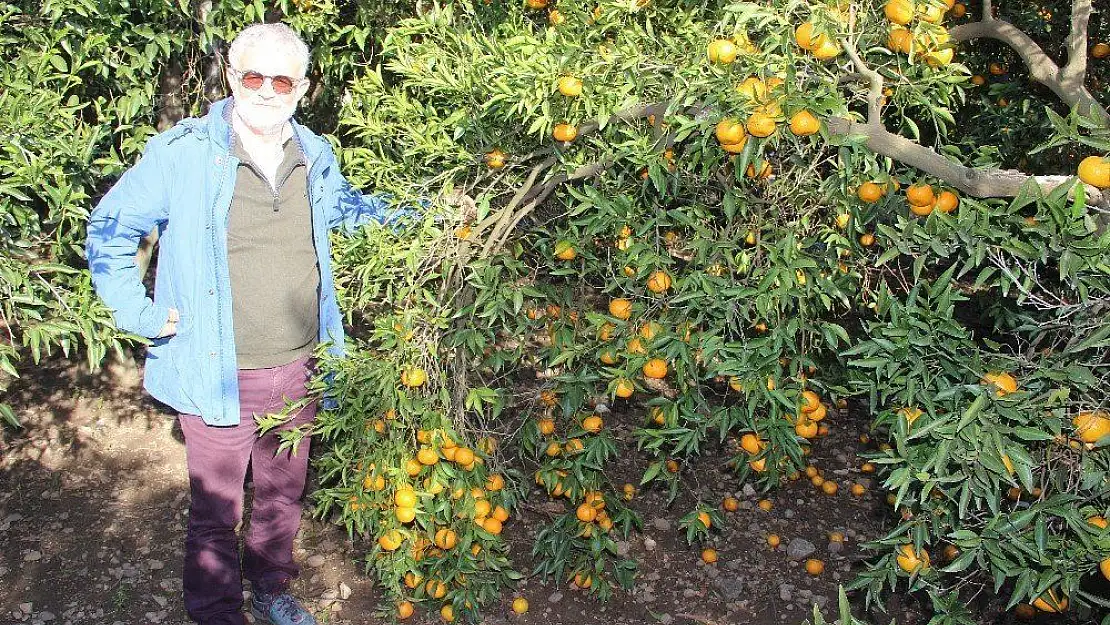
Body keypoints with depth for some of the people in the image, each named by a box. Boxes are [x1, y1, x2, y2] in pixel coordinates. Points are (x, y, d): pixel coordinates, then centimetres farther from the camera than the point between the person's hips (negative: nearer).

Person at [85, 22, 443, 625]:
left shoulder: (314, 157, 4)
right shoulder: (183, 152, -11)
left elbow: (345, 206, 25)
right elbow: (108, 230, -2)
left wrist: (419, 208, 13)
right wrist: (141, 314, -7)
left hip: (296, 372, 5)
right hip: (217, 376, -4)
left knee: (283, 492, 22)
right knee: (215, 511, 10)